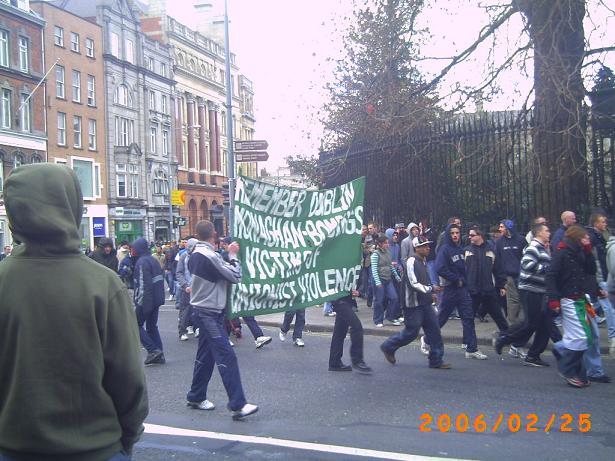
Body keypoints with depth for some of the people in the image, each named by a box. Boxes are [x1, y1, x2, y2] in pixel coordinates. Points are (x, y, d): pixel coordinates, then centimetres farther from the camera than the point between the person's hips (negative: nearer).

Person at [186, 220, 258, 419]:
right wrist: (233, 255, -5)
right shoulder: (210, 256, -21)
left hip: (202, 311, 10)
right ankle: (237, 405, -13)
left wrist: (226, 255, 7)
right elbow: (235, 276, -17)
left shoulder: (195, 255, 9)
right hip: (210, 314, -10)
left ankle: (196, 397, 25)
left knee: (205, 356, 17)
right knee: (227, 357, -11)